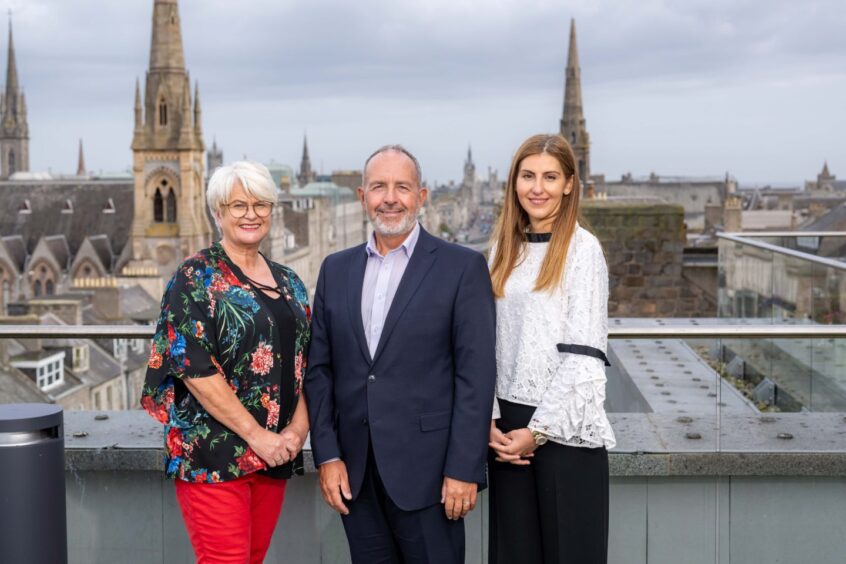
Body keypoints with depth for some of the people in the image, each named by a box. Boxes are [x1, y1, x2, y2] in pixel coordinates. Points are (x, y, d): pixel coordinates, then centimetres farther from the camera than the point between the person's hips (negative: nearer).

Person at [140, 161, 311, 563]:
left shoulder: (288, 283, 13)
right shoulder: (196, 278, -6)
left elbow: (303, 363, 14)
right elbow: (193, 367, -14)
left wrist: (299, 427, -3)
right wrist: (256, 434, -15)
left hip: (275, 452, 6)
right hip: (214, 453, -6)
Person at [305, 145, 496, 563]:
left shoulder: (462, 267, -3)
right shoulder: (336, 269, 10)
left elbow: (476, 375, -7)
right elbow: (319, 368, 10)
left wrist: (463, 470, -11)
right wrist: (327, 455, 2)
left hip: (426, 470, -4)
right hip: (354, 471, 4)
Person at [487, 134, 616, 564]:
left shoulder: (582, 248, -6)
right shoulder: (504, 248, 10)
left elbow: (583, 353, -11)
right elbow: (488, 343, 8)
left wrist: (539, 430, -12)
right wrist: (489, 421, -1)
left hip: (564, 426, -5)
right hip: (507, 422, 5)